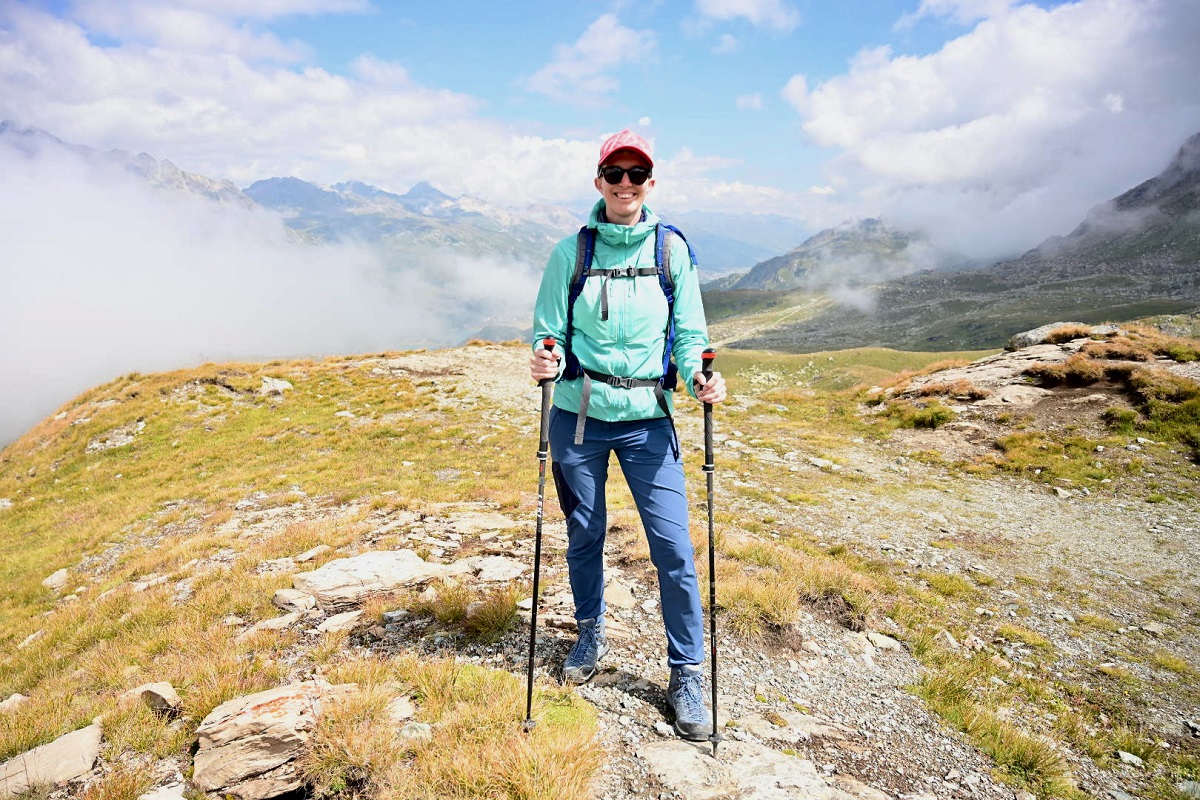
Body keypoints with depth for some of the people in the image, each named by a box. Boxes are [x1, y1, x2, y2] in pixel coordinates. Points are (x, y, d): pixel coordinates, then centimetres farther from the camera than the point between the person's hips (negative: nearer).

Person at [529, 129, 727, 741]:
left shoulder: (672, 250, 1)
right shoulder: (570, 251, 1)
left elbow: (689, 332, 4)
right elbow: (549, 329, 4)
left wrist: (698, 376, -16)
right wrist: (547, 361, -18)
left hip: (647, 419, -1)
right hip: (578, 415, 1)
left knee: (673, 545, -3)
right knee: (583, 534, 14)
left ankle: (686, 674, 15)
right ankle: (591, 635, 39)